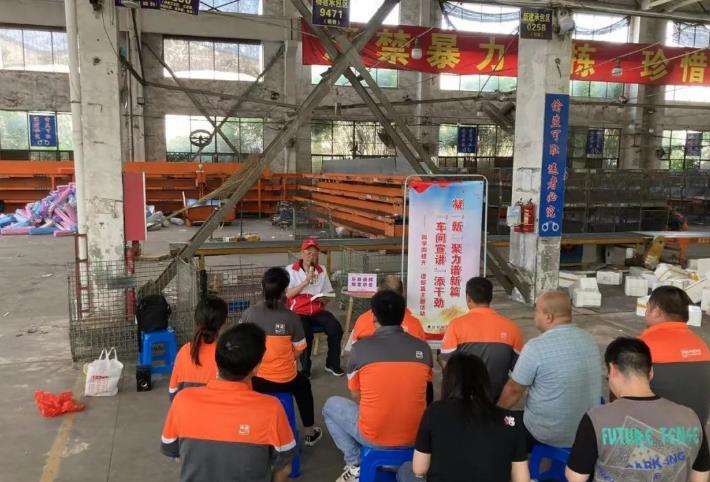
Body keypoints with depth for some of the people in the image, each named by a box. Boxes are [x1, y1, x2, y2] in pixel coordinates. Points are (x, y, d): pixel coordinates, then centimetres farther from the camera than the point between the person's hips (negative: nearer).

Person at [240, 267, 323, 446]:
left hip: (255, 380, 1)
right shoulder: (291, 316, -15)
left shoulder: (249, 313, -11)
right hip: (284, 380, -1)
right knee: (303, 384, 32)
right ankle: (310, 433, 41)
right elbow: (298, 350, -6)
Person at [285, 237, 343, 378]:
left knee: (336, 329, -21)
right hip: (298, 312, -3)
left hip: (318, 310, 4)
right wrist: (306, 281, -18)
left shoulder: (321, 271, 10)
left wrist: (324, 299, -11)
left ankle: (332, 364, 0)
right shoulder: (290, 270, -1)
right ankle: (305, 368, -8)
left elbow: (327, 294, 14)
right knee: (306, 333, -31)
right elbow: (288, 294, -10)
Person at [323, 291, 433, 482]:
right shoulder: (423, 348, -4)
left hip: (373, 436, -3)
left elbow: (356, 397, 1)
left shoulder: (360, 348, -11)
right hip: (415, 436, 3)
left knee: (331, 405, 22)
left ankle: (355, 465, 14)